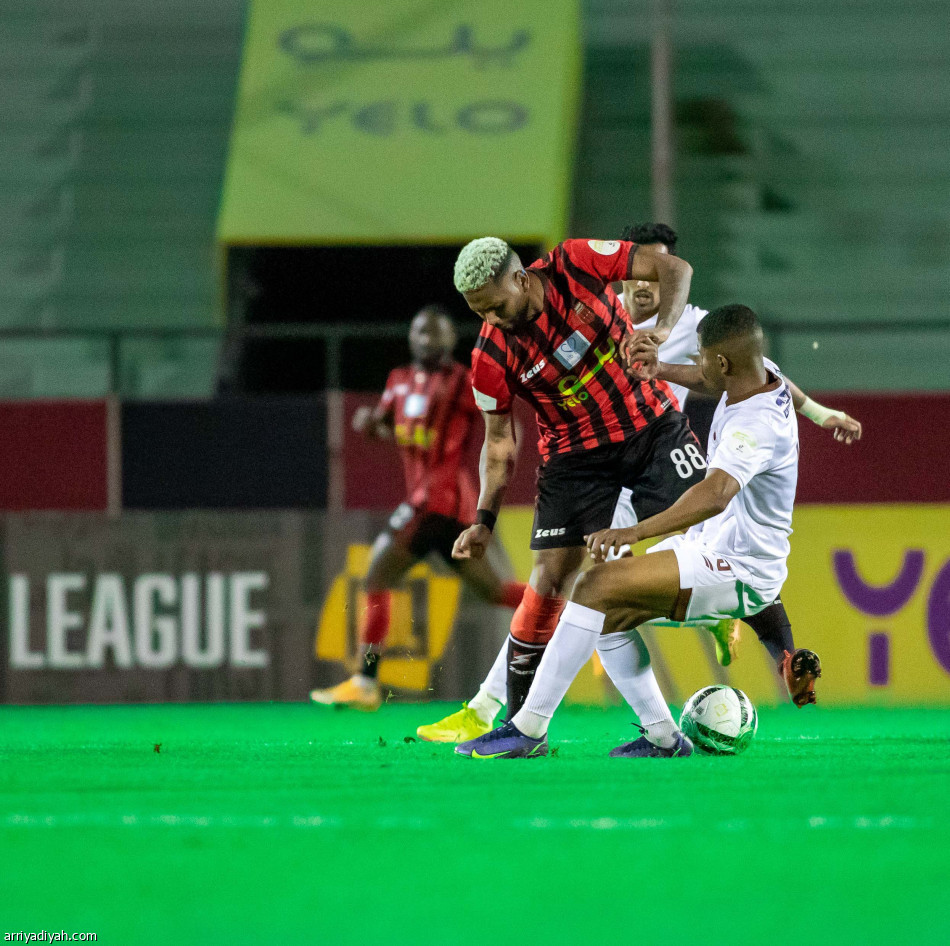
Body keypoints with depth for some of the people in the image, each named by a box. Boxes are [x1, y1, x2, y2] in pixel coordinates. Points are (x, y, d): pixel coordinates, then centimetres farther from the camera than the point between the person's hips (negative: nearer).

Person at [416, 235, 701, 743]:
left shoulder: (576, 264, -17)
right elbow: (499, 440, 0)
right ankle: (490, 712, -2)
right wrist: (484, 520, -6)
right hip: (576, 456, 0)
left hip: (652, 425, 0)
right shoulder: (492, 356, -13)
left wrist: (661, 329, -27)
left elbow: (673, 267, -11)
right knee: (551, 576, -8)